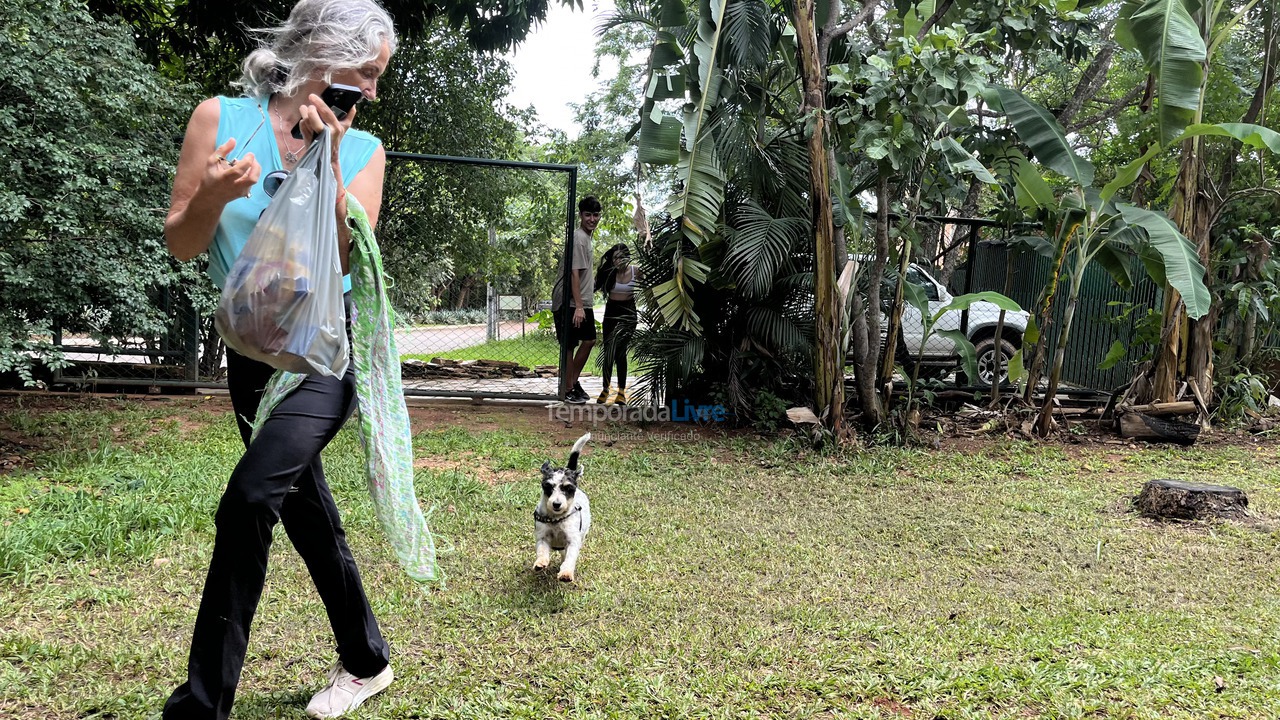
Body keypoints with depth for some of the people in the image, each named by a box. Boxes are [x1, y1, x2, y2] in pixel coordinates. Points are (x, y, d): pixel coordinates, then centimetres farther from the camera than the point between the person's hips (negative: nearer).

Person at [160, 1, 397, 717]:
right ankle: (366, 661, 32)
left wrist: (327, 168, -20)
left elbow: (346, 260, -11)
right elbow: (181, 245, 0)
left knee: (251, 495, -23)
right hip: (252, 351, 3)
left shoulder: (362, 149, -1)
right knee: (308, 513, 13)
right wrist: (210, 195, -19)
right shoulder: (221, 118, -1)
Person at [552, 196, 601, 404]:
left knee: (589, 340, 13)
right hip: (569, 302, -10)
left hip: (583, 302, 10)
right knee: (569, 345, -3)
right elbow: (574, 273, -22)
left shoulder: (587, 237, 14)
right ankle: (569, 390, 5)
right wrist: (578, 306, -24)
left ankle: (574, 381, 24)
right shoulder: (578, 238, -17)